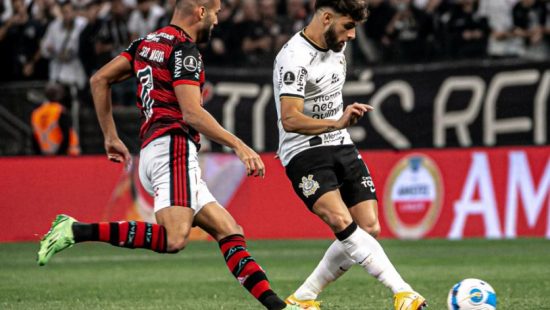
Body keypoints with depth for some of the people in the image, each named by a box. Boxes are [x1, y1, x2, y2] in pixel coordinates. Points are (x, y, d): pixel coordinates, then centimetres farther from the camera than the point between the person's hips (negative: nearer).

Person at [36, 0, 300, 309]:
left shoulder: (147, 42, 21)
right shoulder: (184, 50, -5)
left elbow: (99, 80, 21)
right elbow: (192, 113, -15)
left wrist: (111, 136, 25)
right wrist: (239, 146, -14)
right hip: (174, 147, -11)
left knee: (230, 233, 7)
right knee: (173, 239, -27)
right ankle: (77, 230, -26)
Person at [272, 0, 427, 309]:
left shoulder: (337, 46, 9)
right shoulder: (295, 58, -18)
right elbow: (290, 120, -27)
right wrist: (338, 123, -37)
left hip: (341, 147, 8)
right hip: (304, 152, -8)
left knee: (369, 228, -3)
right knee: (342, 223, -28)